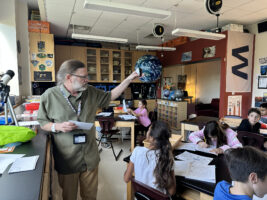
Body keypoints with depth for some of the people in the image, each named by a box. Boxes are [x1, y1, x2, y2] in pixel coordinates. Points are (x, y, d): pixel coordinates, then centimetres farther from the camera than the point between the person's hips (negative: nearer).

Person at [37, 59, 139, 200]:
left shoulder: (91, 92, 1)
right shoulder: (50, 95, -9)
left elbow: (110, 96, 11)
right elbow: (42, 123, -1)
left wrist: (128, 80, 6)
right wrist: (57, 126, -21)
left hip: (90, 158, 3)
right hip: (67, 160, -3)